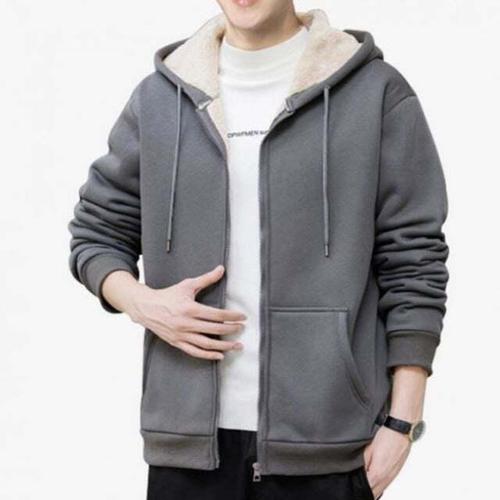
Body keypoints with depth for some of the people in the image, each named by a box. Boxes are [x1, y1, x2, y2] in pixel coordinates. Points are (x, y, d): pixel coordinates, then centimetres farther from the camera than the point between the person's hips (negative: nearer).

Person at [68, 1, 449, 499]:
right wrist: (141, 303, -4)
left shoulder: (377, 93, 0)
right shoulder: (158, 98, 9)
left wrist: (402, 422, -5)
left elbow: (413, 264, -1)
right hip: (189, 438, 3)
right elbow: (96, 232, 17)